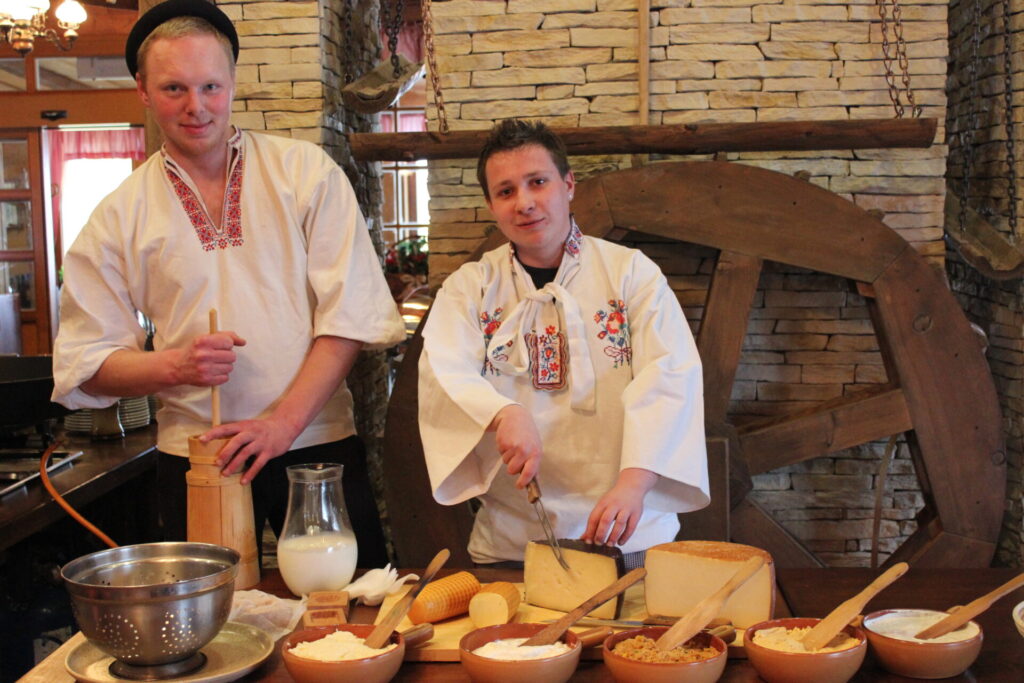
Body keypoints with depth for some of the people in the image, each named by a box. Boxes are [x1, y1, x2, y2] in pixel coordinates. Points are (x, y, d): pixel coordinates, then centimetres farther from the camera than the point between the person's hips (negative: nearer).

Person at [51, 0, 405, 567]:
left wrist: (285, 420, -14)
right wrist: (175, 366, -15)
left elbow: (350, 311, -5)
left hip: (317, 445, -1)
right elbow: (86, 361, 5)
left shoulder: (305, 173, 0)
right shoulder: (119, 216, 4)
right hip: (193, 458, 1)